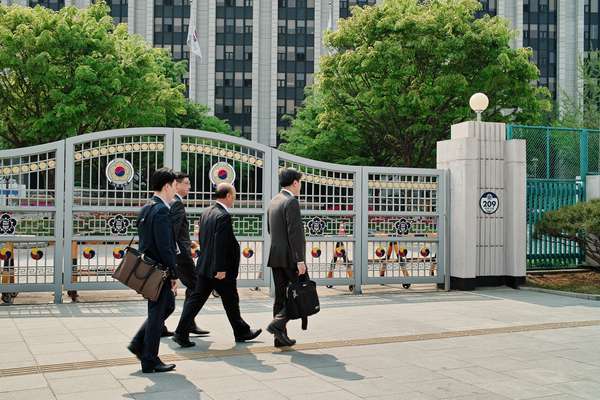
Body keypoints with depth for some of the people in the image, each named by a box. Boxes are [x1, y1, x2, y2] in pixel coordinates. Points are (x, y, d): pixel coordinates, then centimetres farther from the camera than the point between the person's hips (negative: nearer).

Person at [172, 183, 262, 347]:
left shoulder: (206, 213, 10)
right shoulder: (224, 216, -17)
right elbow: (220, 244, -23)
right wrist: (221, 269, -22)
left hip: (204, 266, 8)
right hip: (220, 270, -8)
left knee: (196, 299, 7)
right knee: (231, 302, 8)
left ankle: (181, 333, 2)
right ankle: (241, 332, 23)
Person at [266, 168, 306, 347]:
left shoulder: (274, 201, 14)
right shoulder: (292, 202, -13)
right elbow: (294, 232, -19)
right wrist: (300, 260, -20)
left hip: (275, 256, 9)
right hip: (290, 257, -9)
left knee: (280, 296, 11)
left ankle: (280, 336, 13)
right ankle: (278, 323, -11)